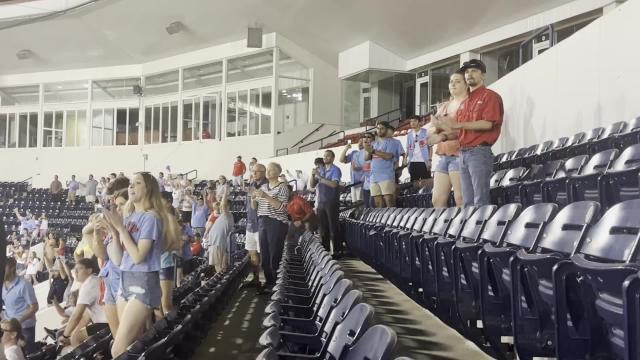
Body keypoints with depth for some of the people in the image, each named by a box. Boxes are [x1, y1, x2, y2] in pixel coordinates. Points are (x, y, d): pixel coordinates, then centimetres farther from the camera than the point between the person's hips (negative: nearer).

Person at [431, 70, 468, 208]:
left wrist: (444, 136, -25)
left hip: (459, 154, -7)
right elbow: (435, 130, 18)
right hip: (443, 156, 8)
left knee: (461, 200, -11)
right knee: (437, 200, 3)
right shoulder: (444, 106, 23)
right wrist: (437, 126, -5)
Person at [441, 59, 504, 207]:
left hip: (479, 152, -8)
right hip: (463, 154, 8)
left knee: (481, 200, -9)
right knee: (468, 202, 9)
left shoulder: (490, 96, -1)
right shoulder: (464, 102, 22)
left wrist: (459, 124, -17)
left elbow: (488, 124, -14)